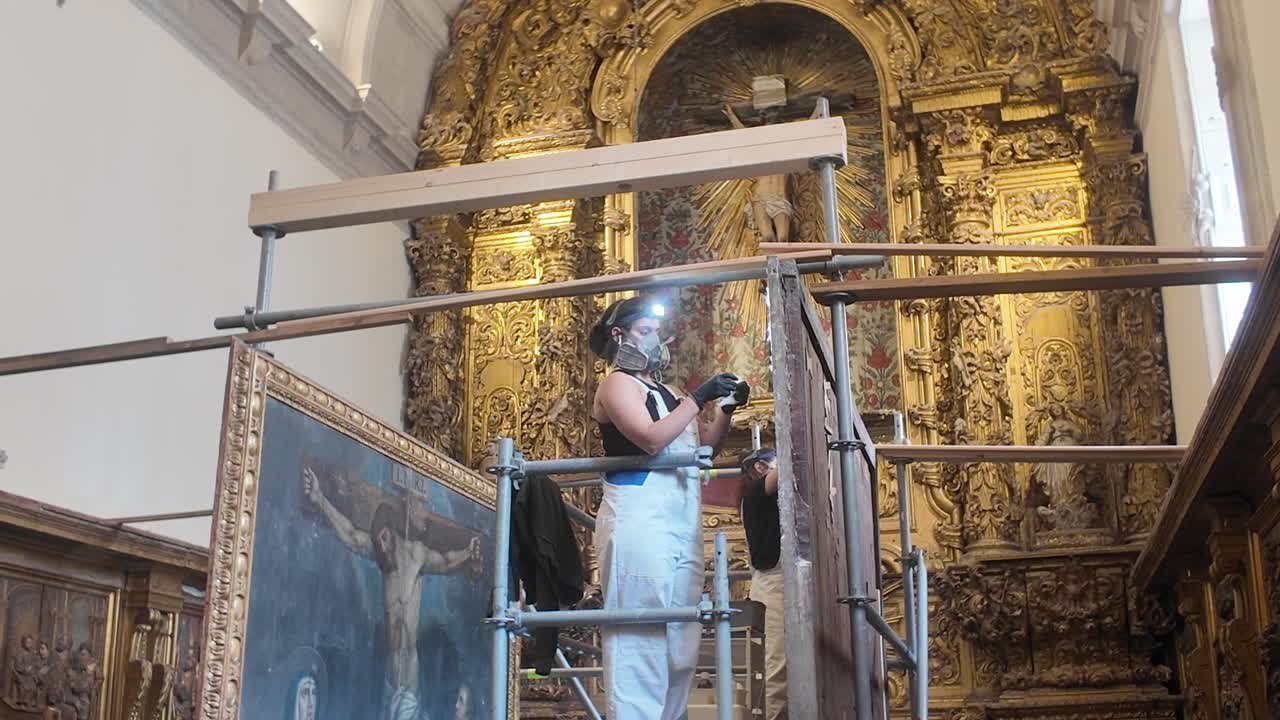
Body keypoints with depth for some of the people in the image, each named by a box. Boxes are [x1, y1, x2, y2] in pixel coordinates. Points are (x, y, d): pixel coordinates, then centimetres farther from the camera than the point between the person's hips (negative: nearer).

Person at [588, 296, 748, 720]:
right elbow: (651, 438, -15)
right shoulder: (618, 383, 0)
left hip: (681, 527, 8)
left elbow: (704, 444, 24)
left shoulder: (666, 391, 23)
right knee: (640, 639, -11)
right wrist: (698, 398, -10)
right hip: (639, 522, -8)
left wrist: (726, 408, 9)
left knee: (681, 646, 6)